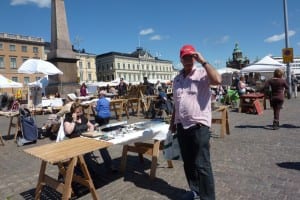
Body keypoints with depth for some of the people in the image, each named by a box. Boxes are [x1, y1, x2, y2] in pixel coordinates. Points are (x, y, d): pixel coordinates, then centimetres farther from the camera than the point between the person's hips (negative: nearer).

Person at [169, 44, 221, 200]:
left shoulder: (202, 74, -6)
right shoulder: (177, 79, 12)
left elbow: (217, 80, -28)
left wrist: (203, 61, -19)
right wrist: (172, 122, 18)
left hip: (199, 125, -6)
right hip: (182, 126, 7)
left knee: (202, 165, 1)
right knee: (188, 162, 18)